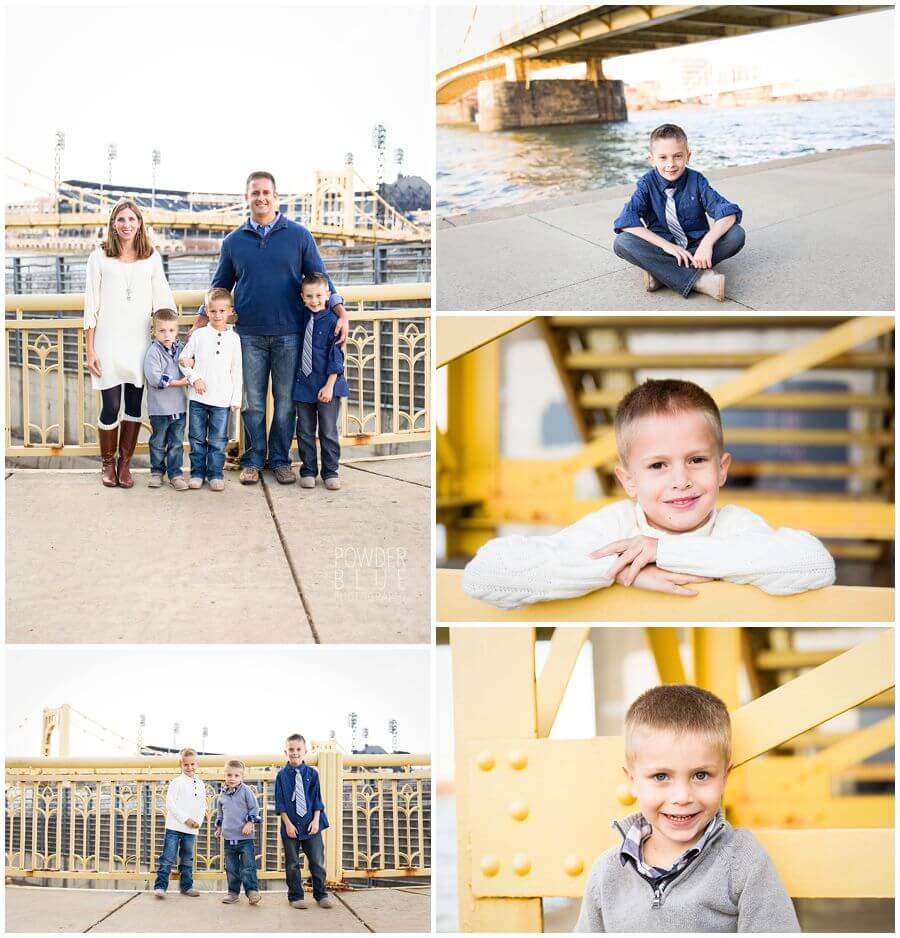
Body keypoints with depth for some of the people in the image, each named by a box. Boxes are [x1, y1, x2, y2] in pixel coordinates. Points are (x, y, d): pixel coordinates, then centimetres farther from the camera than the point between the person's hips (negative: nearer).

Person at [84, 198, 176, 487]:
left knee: (134, 407, 5)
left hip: (139, 344, 2)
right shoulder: (99, 258, 1)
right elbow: (91, 307, 1)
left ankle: (125, 463, 18)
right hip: (108, 343, -2)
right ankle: (108, 463, 17)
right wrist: (90, 351, -3)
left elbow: (163, 302, 8)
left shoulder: (151, 258, 7)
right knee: (110, 407, -2)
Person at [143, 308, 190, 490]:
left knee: (177, 442, 7)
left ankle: (175, 473, 14)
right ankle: (157, 472, 23)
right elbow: (154, 378, -20)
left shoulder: (181, 348, 5)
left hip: (179, 406, 4)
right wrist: (178, 382, -18)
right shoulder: (153, 352, -10)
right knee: (158, 442, 10)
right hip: (159, 407, -4)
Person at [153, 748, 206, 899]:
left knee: (187, 859, 13)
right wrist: (185, 819, -15)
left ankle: (186, 886, 21)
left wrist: (198, 821, -3)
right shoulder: (176, 783, -6)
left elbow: (203, 807, 14)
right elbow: (170, 804, -12)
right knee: (168, 858, -8)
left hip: (191, 830, 5)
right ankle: (160, 886, -6)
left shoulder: (200, 785, 11)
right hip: (174, 826, -5)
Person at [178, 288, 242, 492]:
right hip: (198, 398, 0)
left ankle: (216, 474, 11)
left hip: (222, 399, 0)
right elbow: (183, 359, 7)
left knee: (218, 440, 2)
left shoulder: (233, 339, 5)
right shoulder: (199, 335, 3)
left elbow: (237, 370, 7)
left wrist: (236, 398, 3)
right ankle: (197, 473, 15)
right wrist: (194, 378, -6)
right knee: (197, 438, 7)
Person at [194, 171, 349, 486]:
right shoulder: (234, 241, 8)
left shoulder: (299, 236, 3)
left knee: (285, 401, 5)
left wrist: (341, 314, -8)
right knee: (253, 402, 5)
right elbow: (219, 286, 15)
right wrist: (199, 324, 8)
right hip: (250, 336, 1)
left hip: (288, 334, -1)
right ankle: (253, 460, 15)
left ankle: (280, 460, 16)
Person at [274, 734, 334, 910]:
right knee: (292, 864, 5)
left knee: (317, 861, 4)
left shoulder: (311, 773, 2)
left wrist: (316, 820, -5)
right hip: (291, 826, -1)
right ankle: (295, 896, 14)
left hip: (311, 824, 1)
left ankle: (320, 894, 15)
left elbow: (317, 799, 4)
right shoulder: (282, 775, -2)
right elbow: (280, 803, -2)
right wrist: (287, 823, -9)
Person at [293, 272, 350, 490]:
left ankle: (330, 472, 14)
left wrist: (330, 385, -14)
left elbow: (336, 357, -11)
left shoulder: (332, 321, -11)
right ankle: (308, 471, 19)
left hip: (326, 385, -5)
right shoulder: (303, 317, 4)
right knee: (305, 431, 10)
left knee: (329, 431, 4)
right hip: (303, 383, 5)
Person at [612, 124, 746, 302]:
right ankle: (698, 280, -38)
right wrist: (666, 245, -30)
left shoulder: (696, 181, -7)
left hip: (696, 247, 1)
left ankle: (661, 271, -29)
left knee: (737, 234, -24)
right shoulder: (647, 184, -7)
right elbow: (626, 221, -21)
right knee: (621, 243, -29)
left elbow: (728, 212, -17)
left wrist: (707, 243, -35)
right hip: (662, 250, 0)